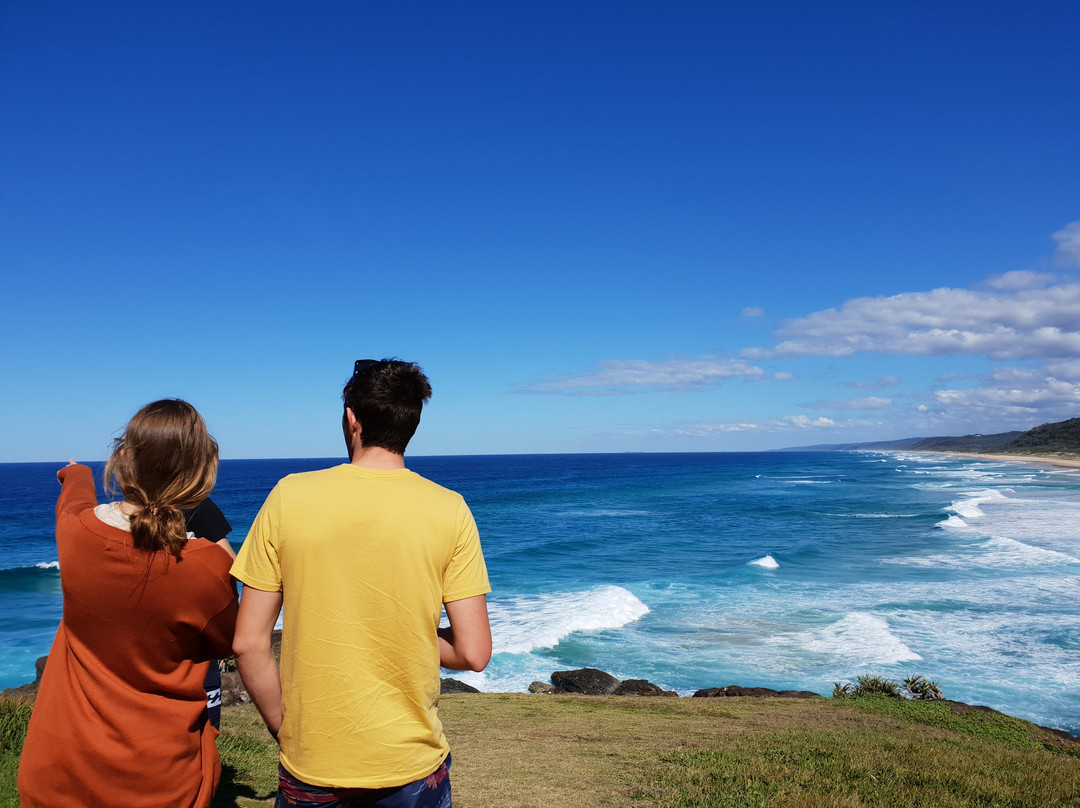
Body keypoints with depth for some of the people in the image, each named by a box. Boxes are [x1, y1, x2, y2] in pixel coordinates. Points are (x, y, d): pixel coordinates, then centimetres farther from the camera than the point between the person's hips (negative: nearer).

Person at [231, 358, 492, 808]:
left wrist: (281, 726, 7)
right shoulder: (448, 510, -11)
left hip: (310, 769, 1)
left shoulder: (288, 497, -10)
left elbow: (248, 644, -7)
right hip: (413, 769, 0)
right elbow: (473, 653, -10)